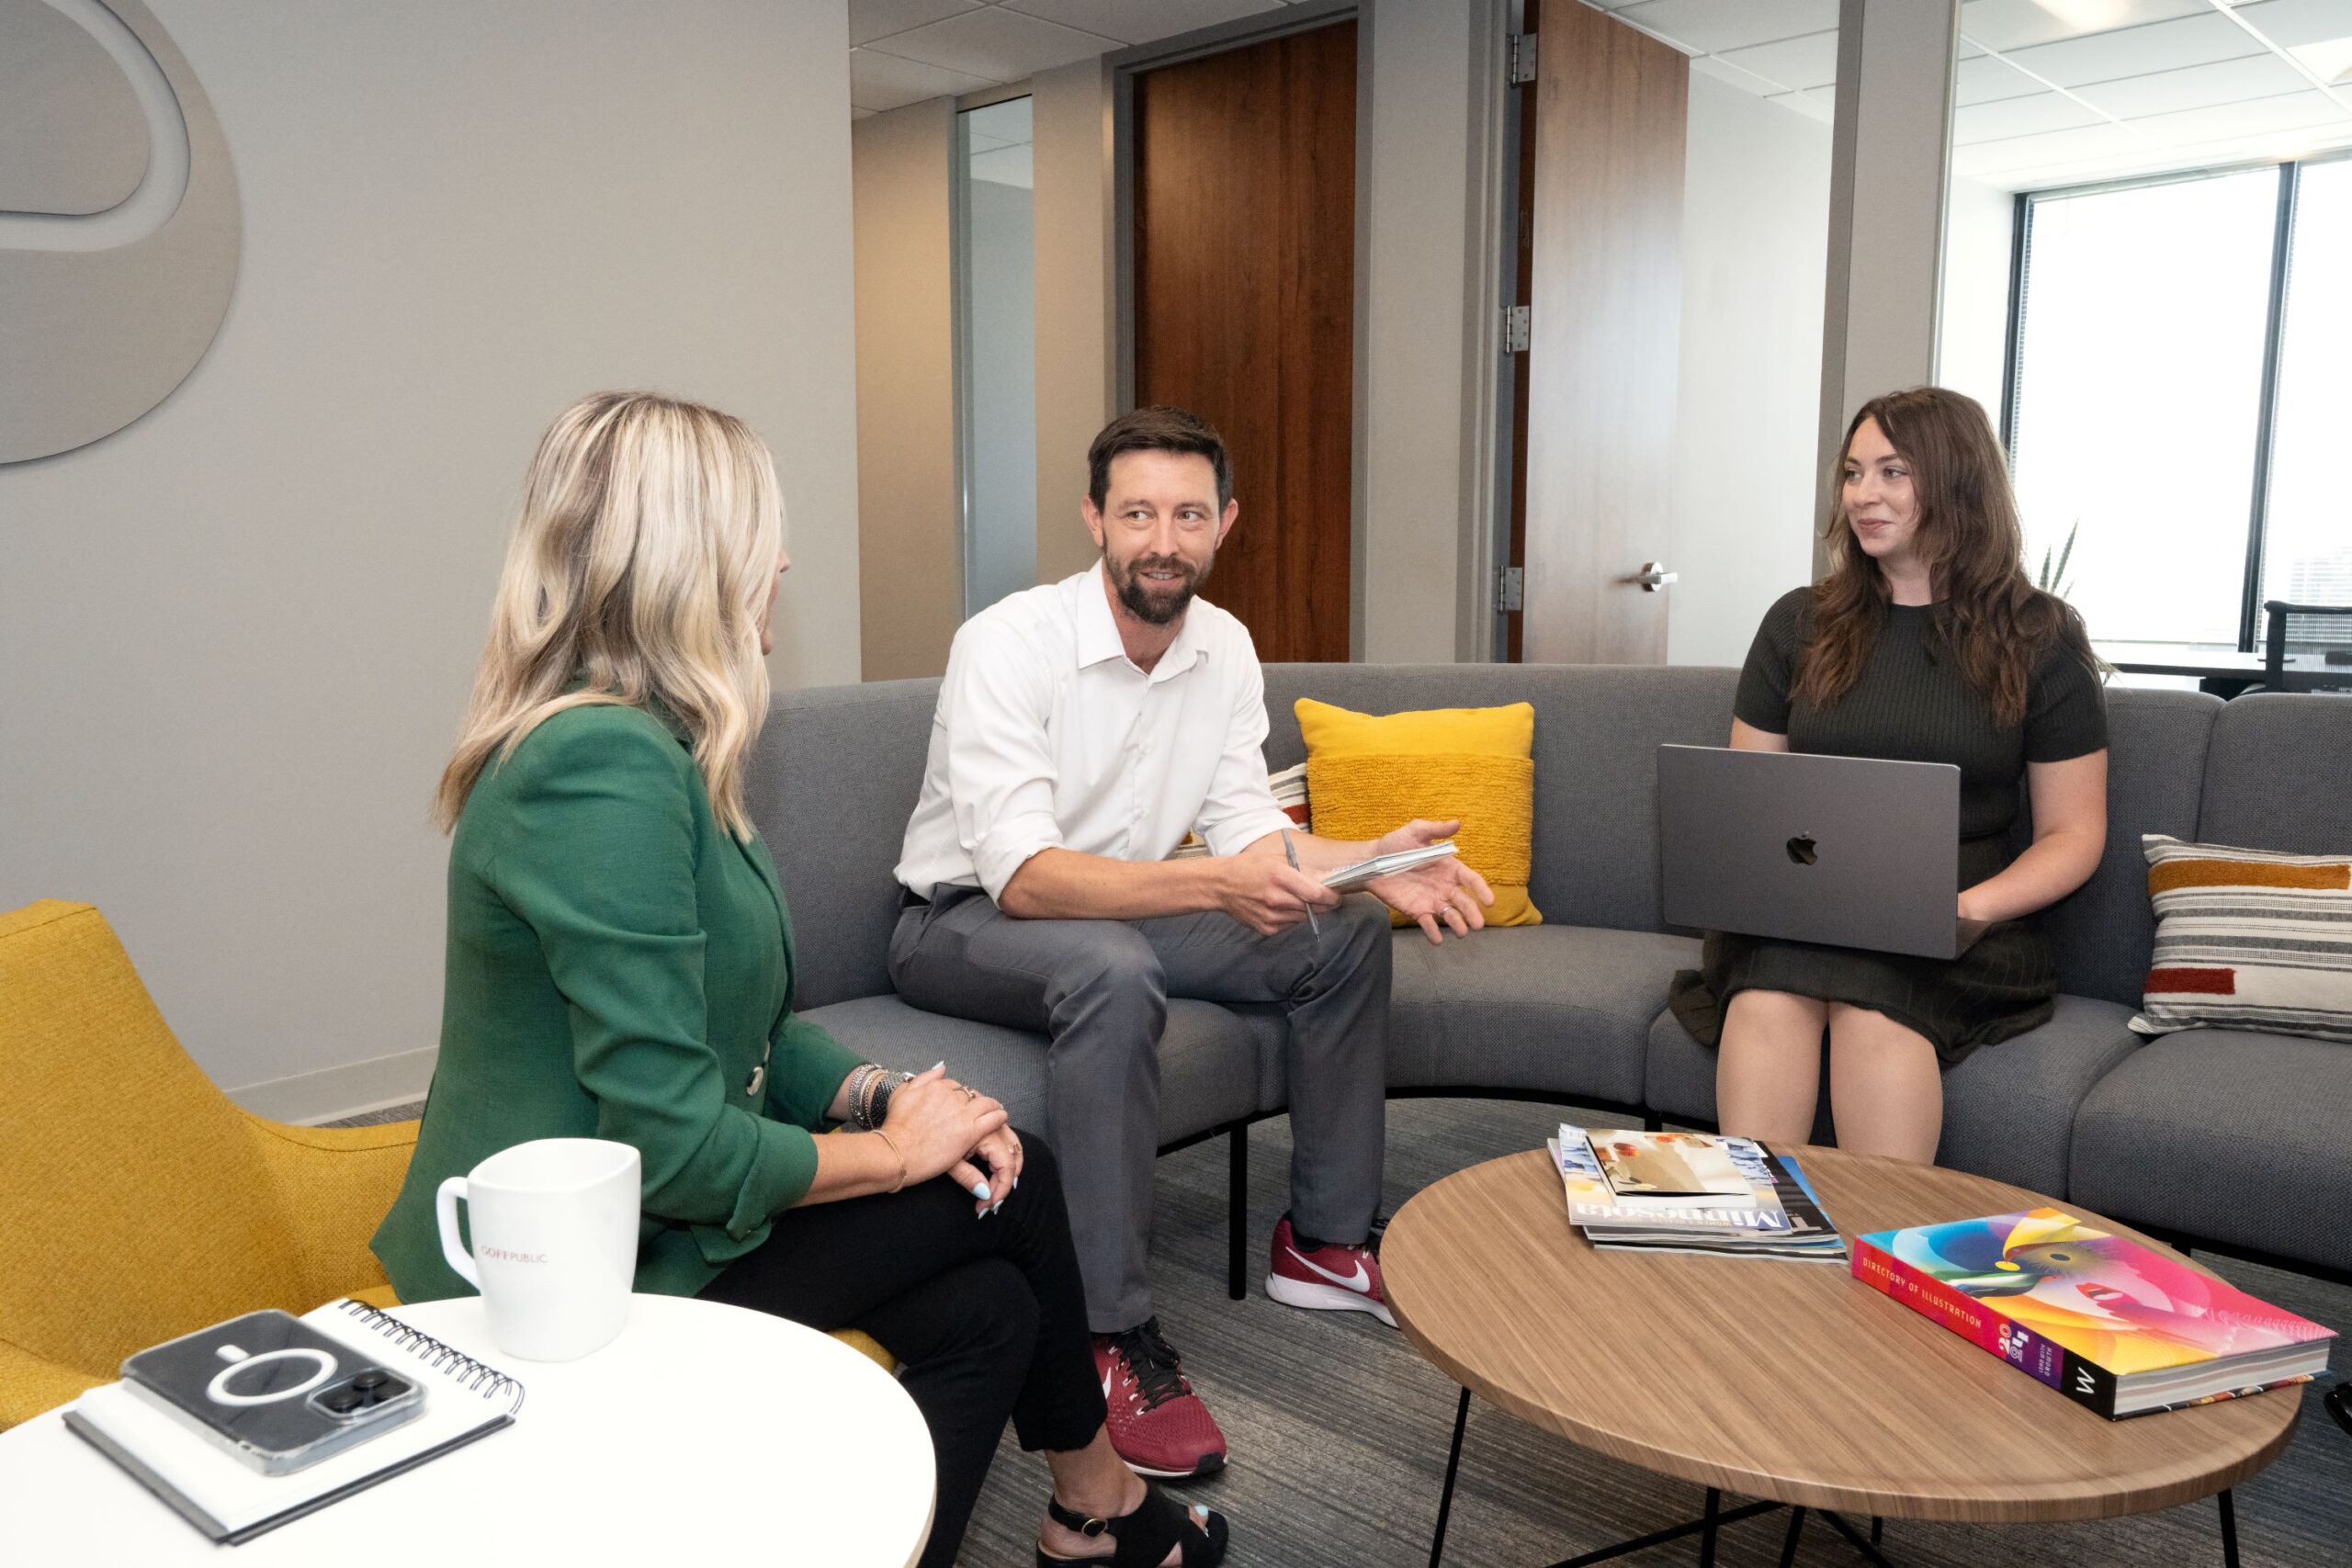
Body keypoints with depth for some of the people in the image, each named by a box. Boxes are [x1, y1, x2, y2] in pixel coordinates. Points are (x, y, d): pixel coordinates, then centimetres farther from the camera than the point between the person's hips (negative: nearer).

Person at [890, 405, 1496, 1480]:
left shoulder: (1225, 647, -3)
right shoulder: (1008, 644, -24)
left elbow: (1245, 826, -4)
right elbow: (1022, 876, -32)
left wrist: (1373, 863, -23)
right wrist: (1214, 885, -44)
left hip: (1116, 909, 7)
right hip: (966, 921, -7)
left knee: (1348, 932, -4)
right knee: (1114, 972, -39)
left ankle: (1323, 1239, 9)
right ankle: (1114, 1336, -27)